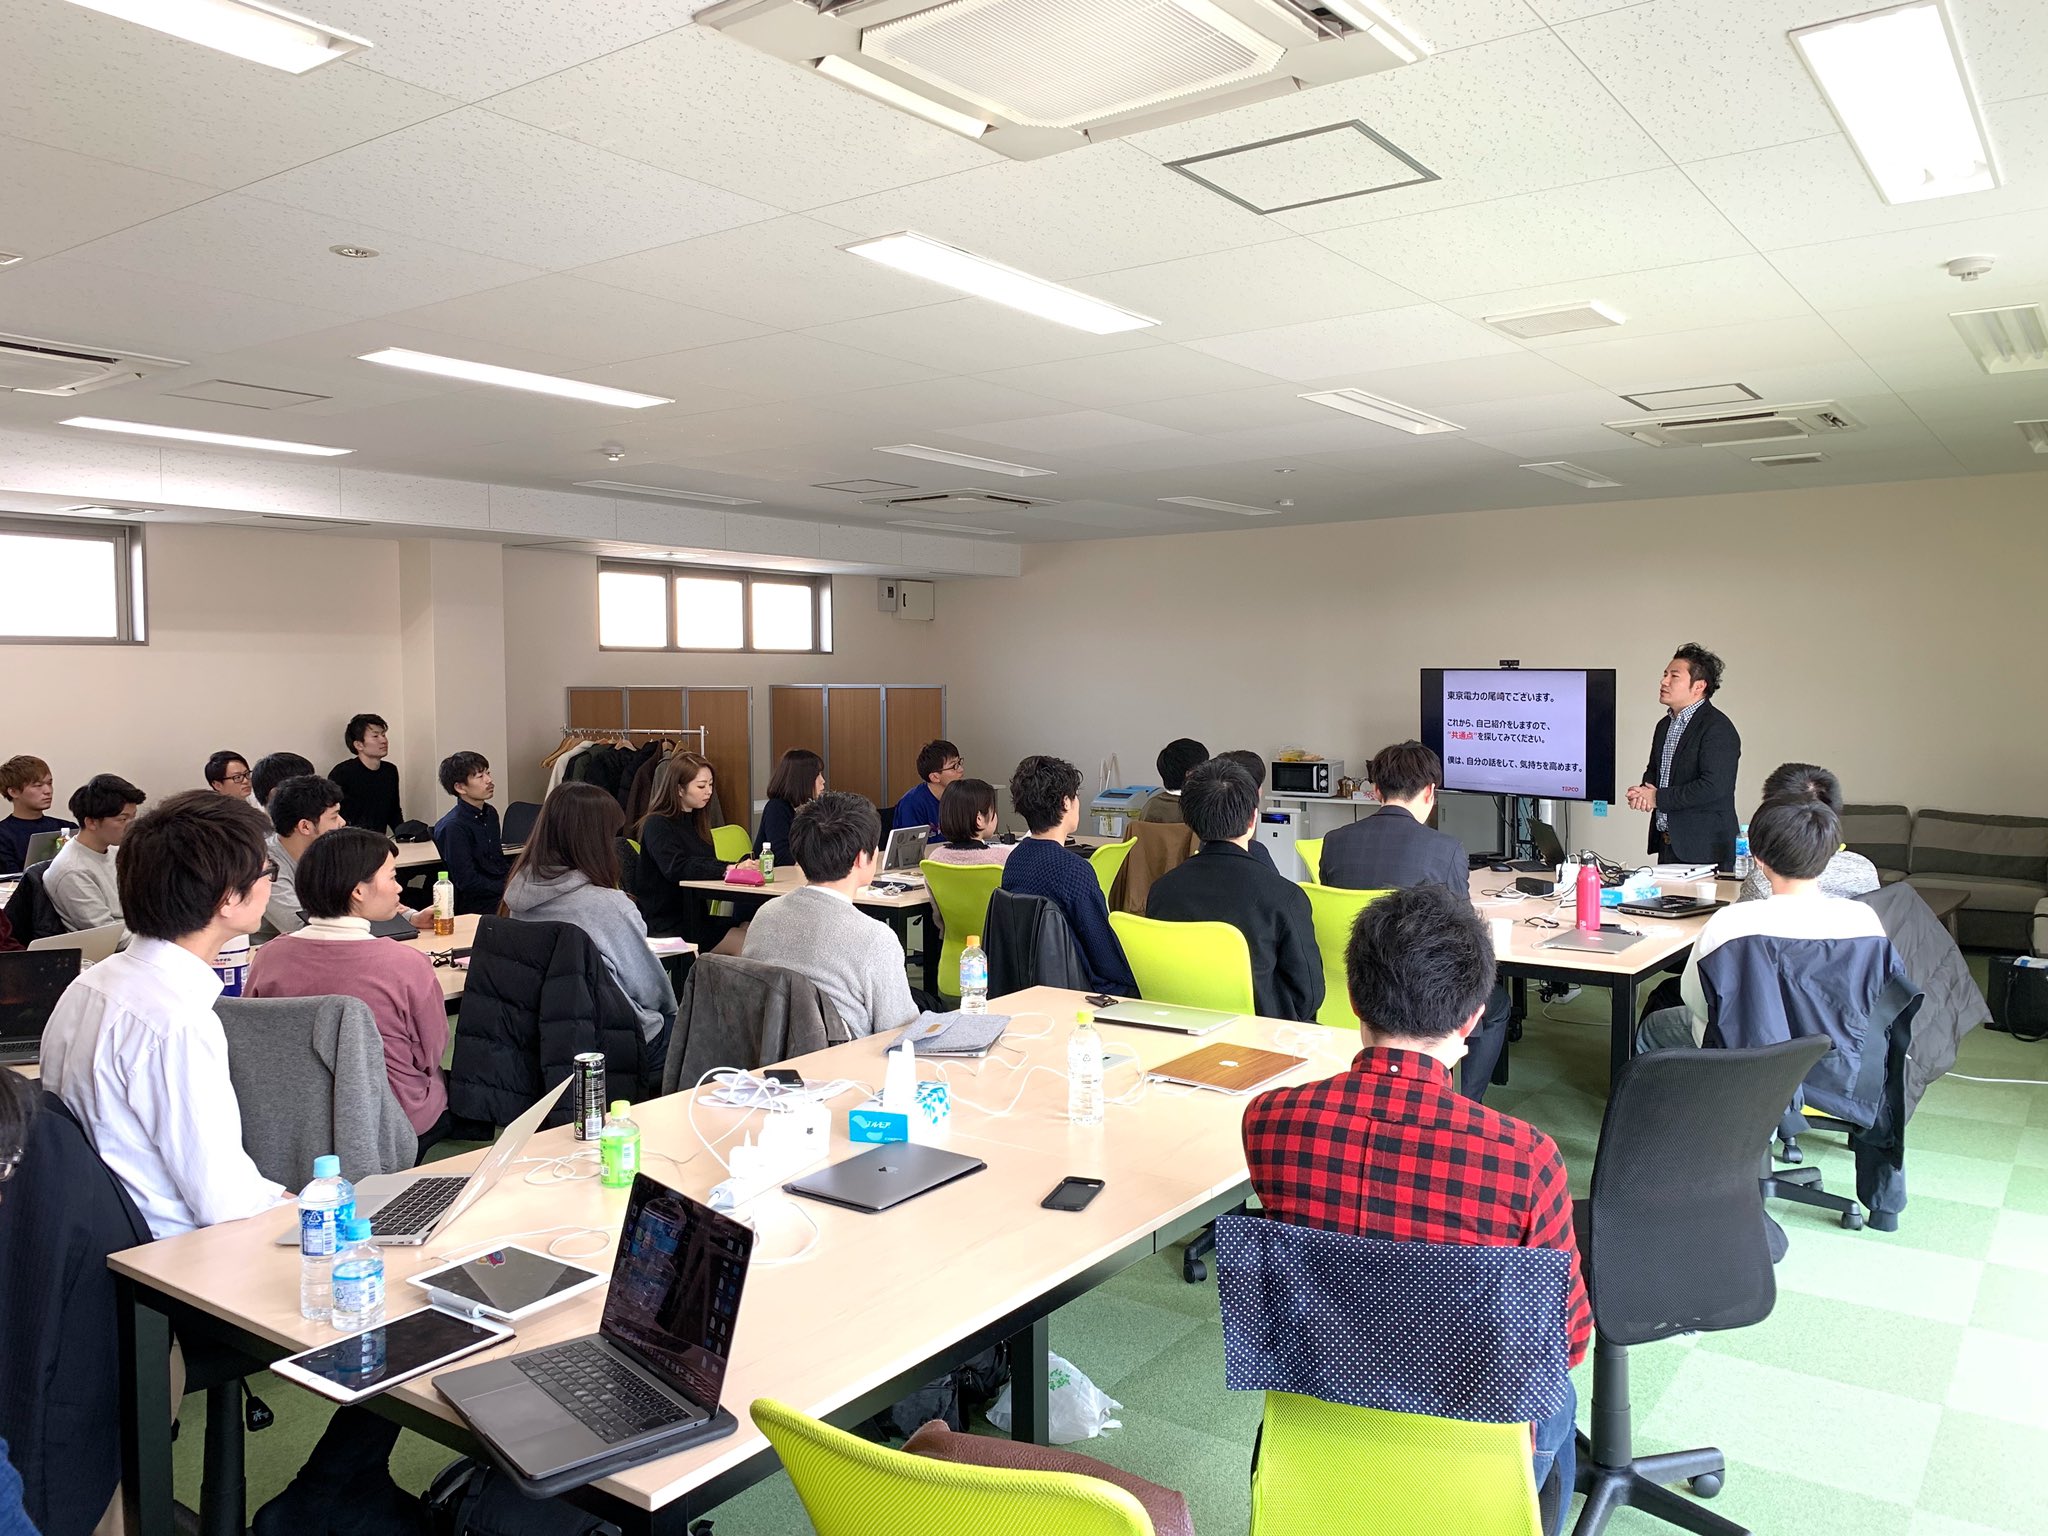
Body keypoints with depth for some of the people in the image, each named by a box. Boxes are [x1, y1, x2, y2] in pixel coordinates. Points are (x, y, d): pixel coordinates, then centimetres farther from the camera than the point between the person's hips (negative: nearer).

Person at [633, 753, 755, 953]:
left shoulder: (696, 821, 18)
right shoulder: (657, 825, -9)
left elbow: (709, 865, 9)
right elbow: (676, 868, -25)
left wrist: (744, 866, -13)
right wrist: (728, 869, -37)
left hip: (695, 916, 8)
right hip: (667, 925, -7)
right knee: (747, 945, -24)